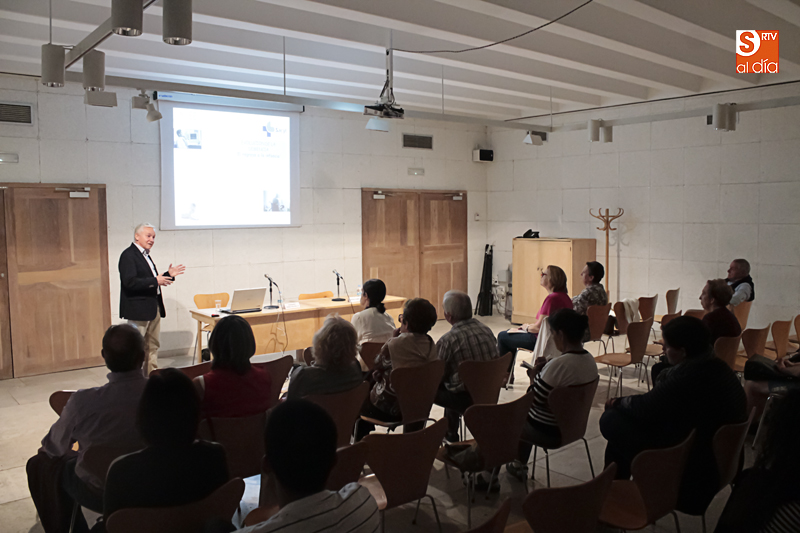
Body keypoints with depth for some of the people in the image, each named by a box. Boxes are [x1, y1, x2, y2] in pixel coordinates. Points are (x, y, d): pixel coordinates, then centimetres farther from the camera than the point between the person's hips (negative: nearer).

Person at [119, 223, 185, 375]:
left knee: (153, 345, 15)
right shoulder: (128, 255, -13)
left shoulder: (145, 255, 16)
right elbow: (130, 282, -23)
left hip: (153, 307, 10)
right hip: (138, 309, -10)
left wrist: (168, 275, 8)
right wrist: (155, 281, -22)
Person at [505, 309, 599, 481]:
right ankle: (520, 466, 41)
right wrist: (542, 373, 3)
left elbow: (534, 399, -23)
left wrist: (533, 377, -7)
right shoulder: (590, 360, -4)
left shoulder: (559, 364, -31)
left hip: (549, 433, -8)